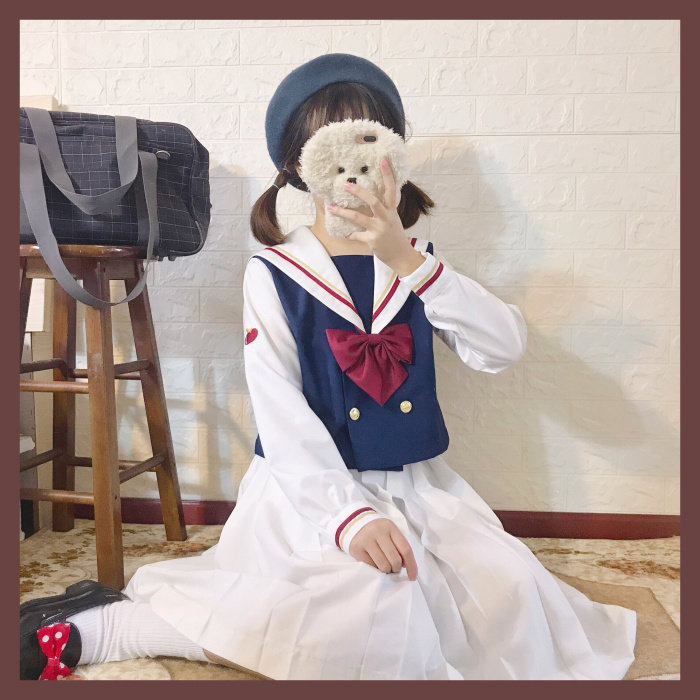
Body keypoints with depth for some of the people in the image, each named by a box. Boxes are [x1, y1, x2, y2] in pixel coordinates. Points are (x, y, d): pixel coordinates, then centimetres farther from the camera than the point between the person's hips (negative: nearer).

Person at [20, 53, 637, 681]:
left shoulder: (418, 263, 7)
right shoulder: (274, 274, -4)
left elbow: (507, 347, -8)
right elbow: (281, 418, -12)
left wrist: (409, 261, -18)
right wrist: (347, 514, -25)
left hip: (417, 485, 4)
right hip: (313, 487, -4)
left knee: (508, 589, -18)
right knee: (373, 603, -31)